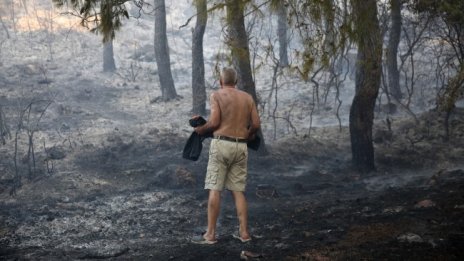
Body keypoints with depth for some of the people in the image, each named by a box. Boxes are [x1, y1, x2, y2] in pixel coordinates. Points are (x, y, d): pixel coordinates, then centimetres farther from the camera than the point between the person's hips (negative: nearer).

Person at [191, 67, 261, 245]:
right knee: (238, 191, 11)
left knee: (214, 189, -3)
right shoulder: (248, 97, 11)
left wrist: (201, 129, 6)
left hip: (222, 144, -4)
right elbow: (256, 125, 7)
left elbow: (214, 122, -12)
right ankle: (244, 232, 9)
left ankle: (210, 234, -4)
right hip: (241, 147, 5)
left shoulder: (217, 95, -2)